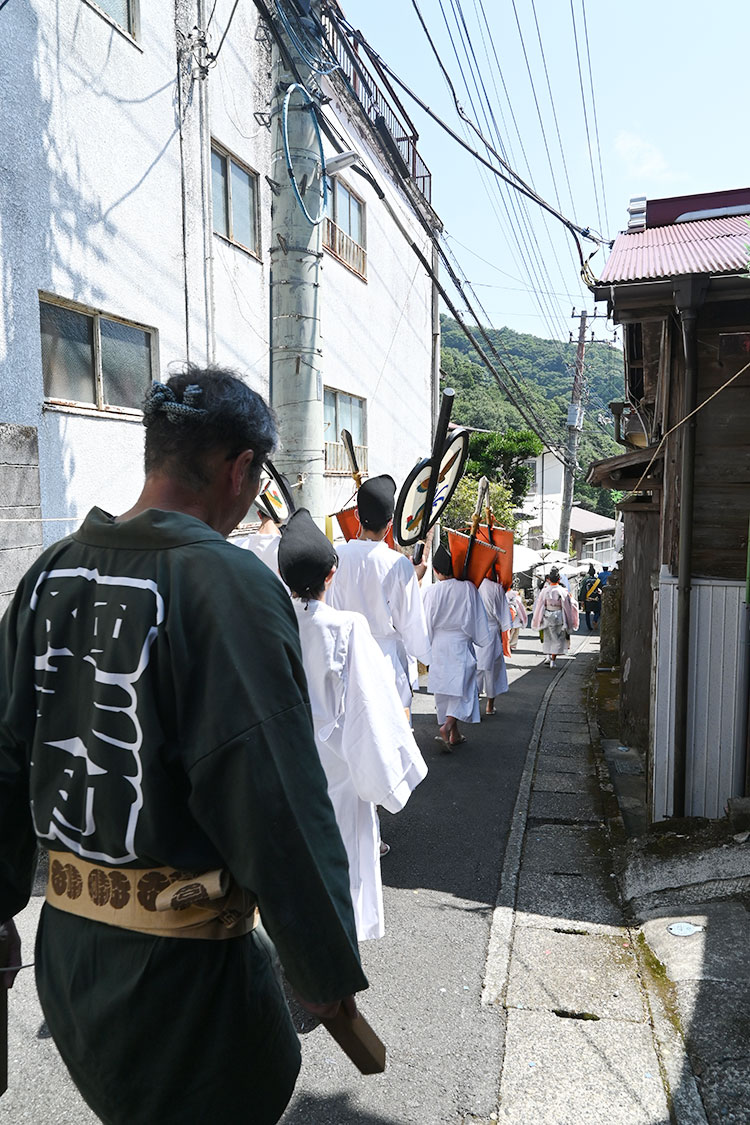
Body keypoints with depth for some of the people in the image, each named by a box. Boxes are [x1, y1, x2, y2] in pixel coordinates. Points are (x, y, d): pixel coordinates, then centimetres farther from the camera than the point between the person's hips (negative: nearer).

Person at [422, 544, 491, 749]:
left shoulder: (430, 591, -8)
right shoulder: (467, 588, -10)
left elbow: (426, 622, -2)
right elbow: (477, 619, -3)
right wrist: (481, 640, 10)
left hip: (438, 644, 2)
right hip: (460, 643, -2)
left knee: (444, 689, 13)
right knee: (462, 688, 4)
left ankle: (454, 735, 22)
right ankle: (446, 728, -16)